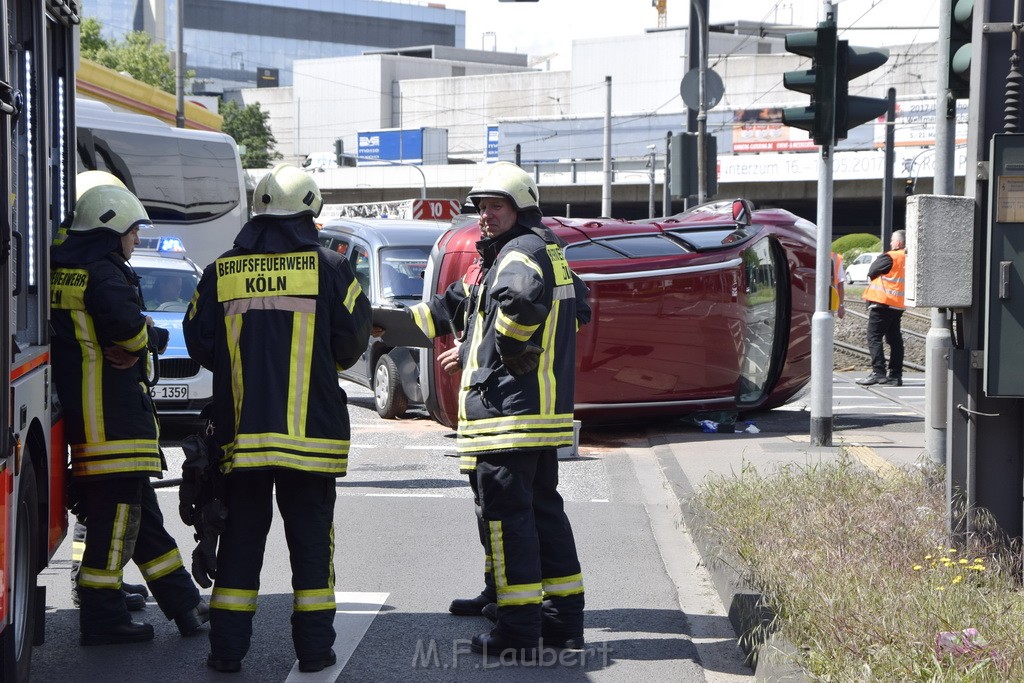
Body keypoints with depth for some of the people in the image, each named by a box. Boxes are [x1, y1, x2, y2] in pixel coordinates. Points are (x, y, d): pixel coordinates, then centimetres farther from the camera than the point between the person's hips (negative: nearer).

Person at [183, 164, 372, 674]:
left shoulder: (222, 272, 3)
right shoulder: (328, 267, -3)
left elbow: (200, 345, 5)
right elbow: (352, 342, -4)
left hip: (241, 432, 2)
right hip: (311, 432, -2)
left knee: (241, 536, 9)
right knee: (310, 537, 6)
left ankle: (227, 647, 8)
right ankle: (314, 647, 7)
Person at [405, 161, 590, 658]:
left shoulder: (521, 253, -13)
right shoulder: (550, 253, 19)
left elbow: (521, 296, -36)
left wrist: (510, 346, -20)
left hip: (508, 410, -10)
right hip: (545, 412, 11)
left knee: (505, 514, -6)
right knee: (544, 509, 15)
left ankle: (518, 630, -5)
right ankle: (564, 620, 20)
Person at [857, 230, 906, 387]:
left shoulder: (891, 257, -13)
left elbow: (872, 271, -5)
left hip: (882, 303, -8)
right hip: (898, 305, 8)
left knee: (874, 337, -6)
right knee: (894, 339, 10)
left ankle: (878, 372, -14)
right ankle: (896, 375, 9)